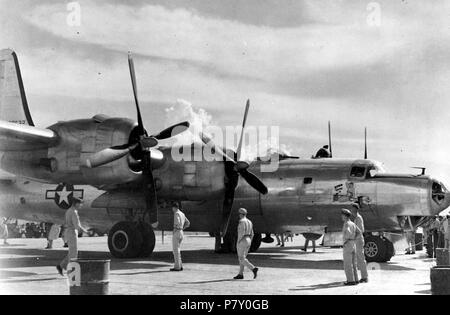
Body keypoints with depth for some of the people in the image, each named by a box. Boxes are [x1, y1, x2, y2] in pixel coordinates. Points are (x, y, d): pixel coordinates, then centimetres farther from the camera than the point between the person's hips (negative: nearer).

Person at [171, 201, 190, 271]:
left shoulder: (176, 213, -12)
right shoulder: (182, 214, 16)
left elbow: (177, 222, -30)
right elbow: (188, 223, 23)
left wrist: (175, 229, -15)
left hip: (176, 233, -9)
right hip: (181, 233, 9)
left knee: (176, 250, -5)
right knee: (178, 250, 15)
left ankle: (177, 267, -6)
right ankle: (180, 266, 14)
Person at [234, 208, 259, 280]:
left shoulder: (242, 221, -14)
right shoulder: (249, 222, 12)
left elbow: (242, 233, -23)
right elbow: (251, 234, 14)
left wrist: (238, 242, -15)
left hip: (242, 241, -9)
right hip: (248, 241, 9)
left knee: (242, 259, -6)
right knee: (242, 258, 15)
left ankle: (253, 269, -21)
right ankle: (240, 274, 15)